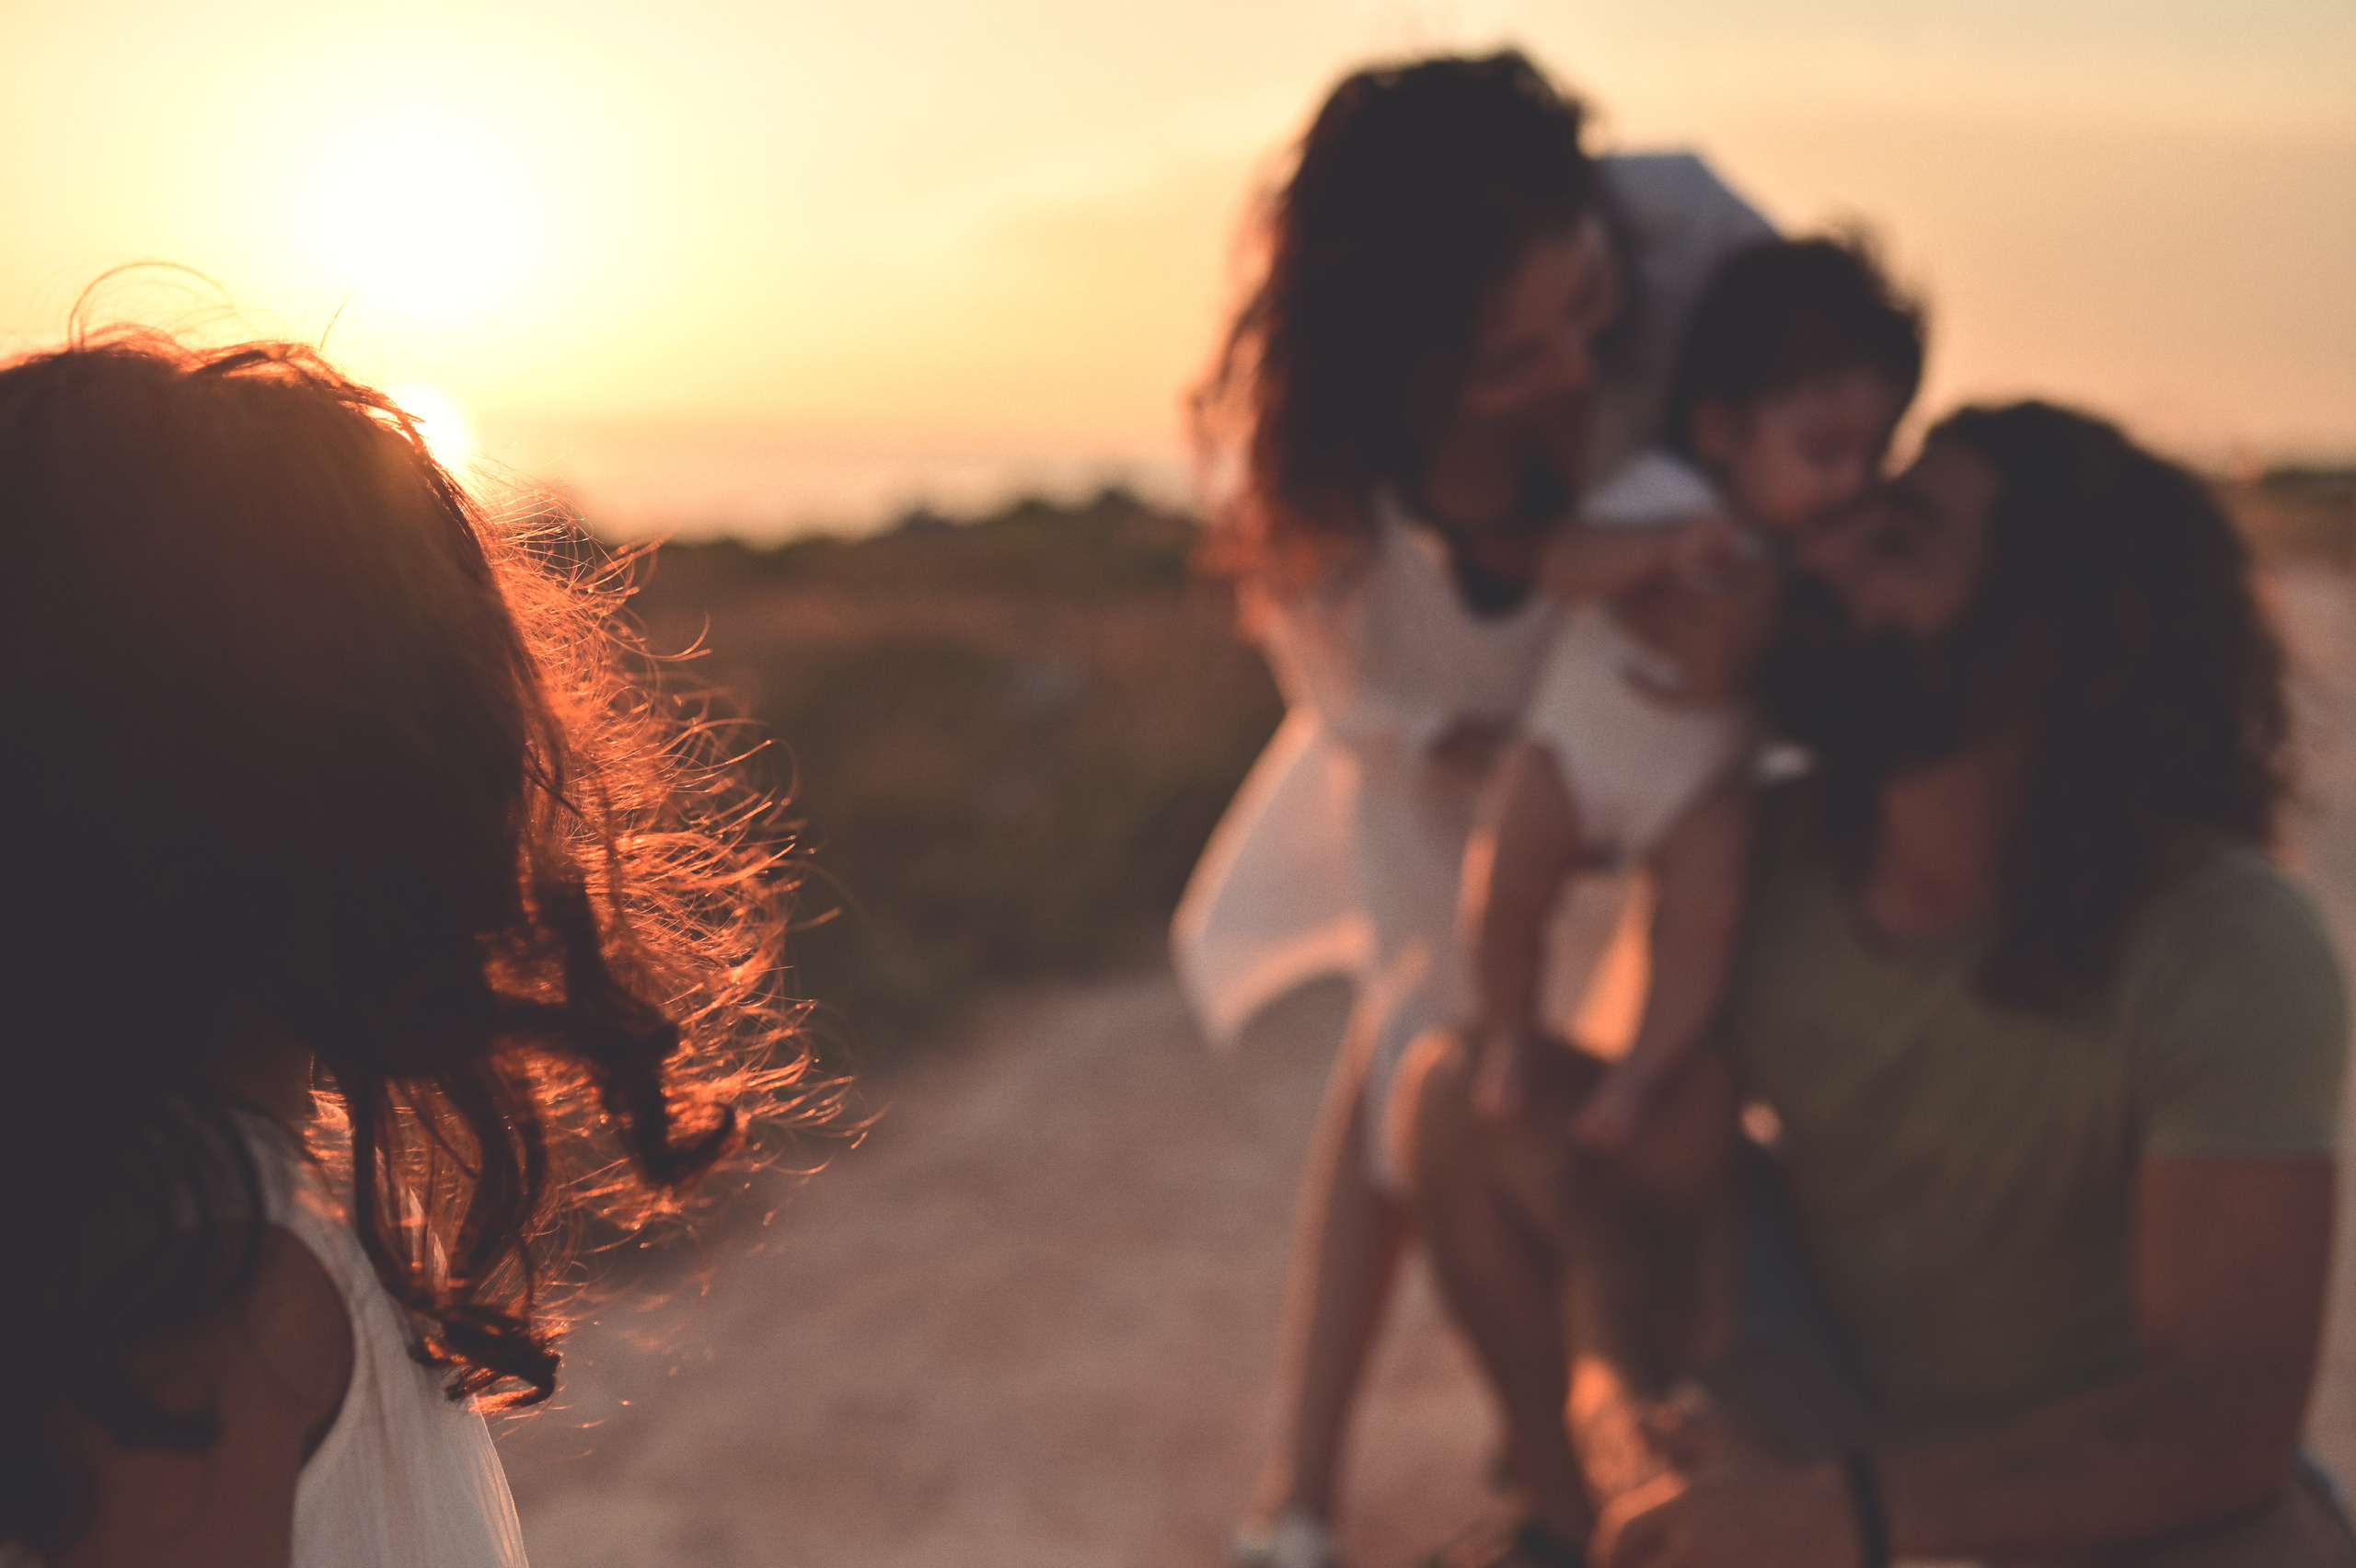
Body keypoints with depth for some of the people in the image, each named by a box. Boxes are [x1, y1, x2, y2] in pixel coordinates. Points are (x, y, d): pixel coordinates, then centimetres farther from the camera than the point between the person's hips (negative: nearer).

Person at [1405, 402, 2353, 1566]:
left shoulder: (2229, 955, -29)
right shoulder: (1751, 854, -16)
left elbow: (2224, 1415, -32)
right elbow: (1654, 1193, -12)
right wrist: (1617, 1409, -34)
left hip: (2096, 1468, -3)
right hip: (1826, 1353, 4)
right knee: (1461, 1089, -13)